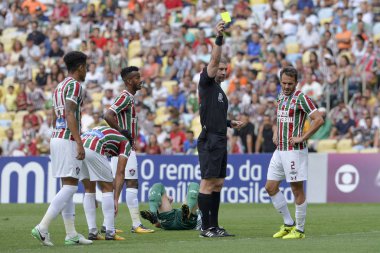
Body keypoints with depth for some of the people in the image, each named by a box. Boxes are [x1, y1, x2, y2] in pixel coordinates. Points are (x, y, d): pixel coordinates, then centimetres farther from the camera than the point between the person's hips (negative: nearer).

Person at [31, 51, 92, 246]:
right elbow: (70, 115, -19)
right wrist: (79, 143, -22)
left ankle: (71, 234, 9)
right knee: (70, 187, -11)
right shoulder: (74, 85, -8)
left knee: (67, 187, 9)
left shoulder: (59, 87, 19)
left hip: (56, 138, 10)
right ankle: (42, 228, -19)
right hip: (68, 140, -9)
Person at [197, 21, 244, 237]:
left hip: (220, 141, 9)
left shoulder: (220, 91, 22)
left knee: (218, 184, 9)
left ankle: (214, 226, 12)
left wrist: (232, 124, 17)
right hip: (209, 140, -9)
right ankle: (206, 227, -9)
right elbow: (214, 60, -17)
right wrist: (219, 38, -27)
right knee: (208, 183, -9)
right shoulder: (207, 83, -2)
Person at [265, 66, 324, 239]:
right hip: (279, 150, 9)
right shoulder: (280, 98, 14)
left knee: (297, 189, -3)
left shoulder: (301, 98, -10)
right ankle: (288, 224, 18)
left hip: (295, 150, -9)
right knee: (270, 187, 8)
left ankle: (300, 230, 5)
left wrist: (302, 138, -17)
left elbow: (319, 120, -18)